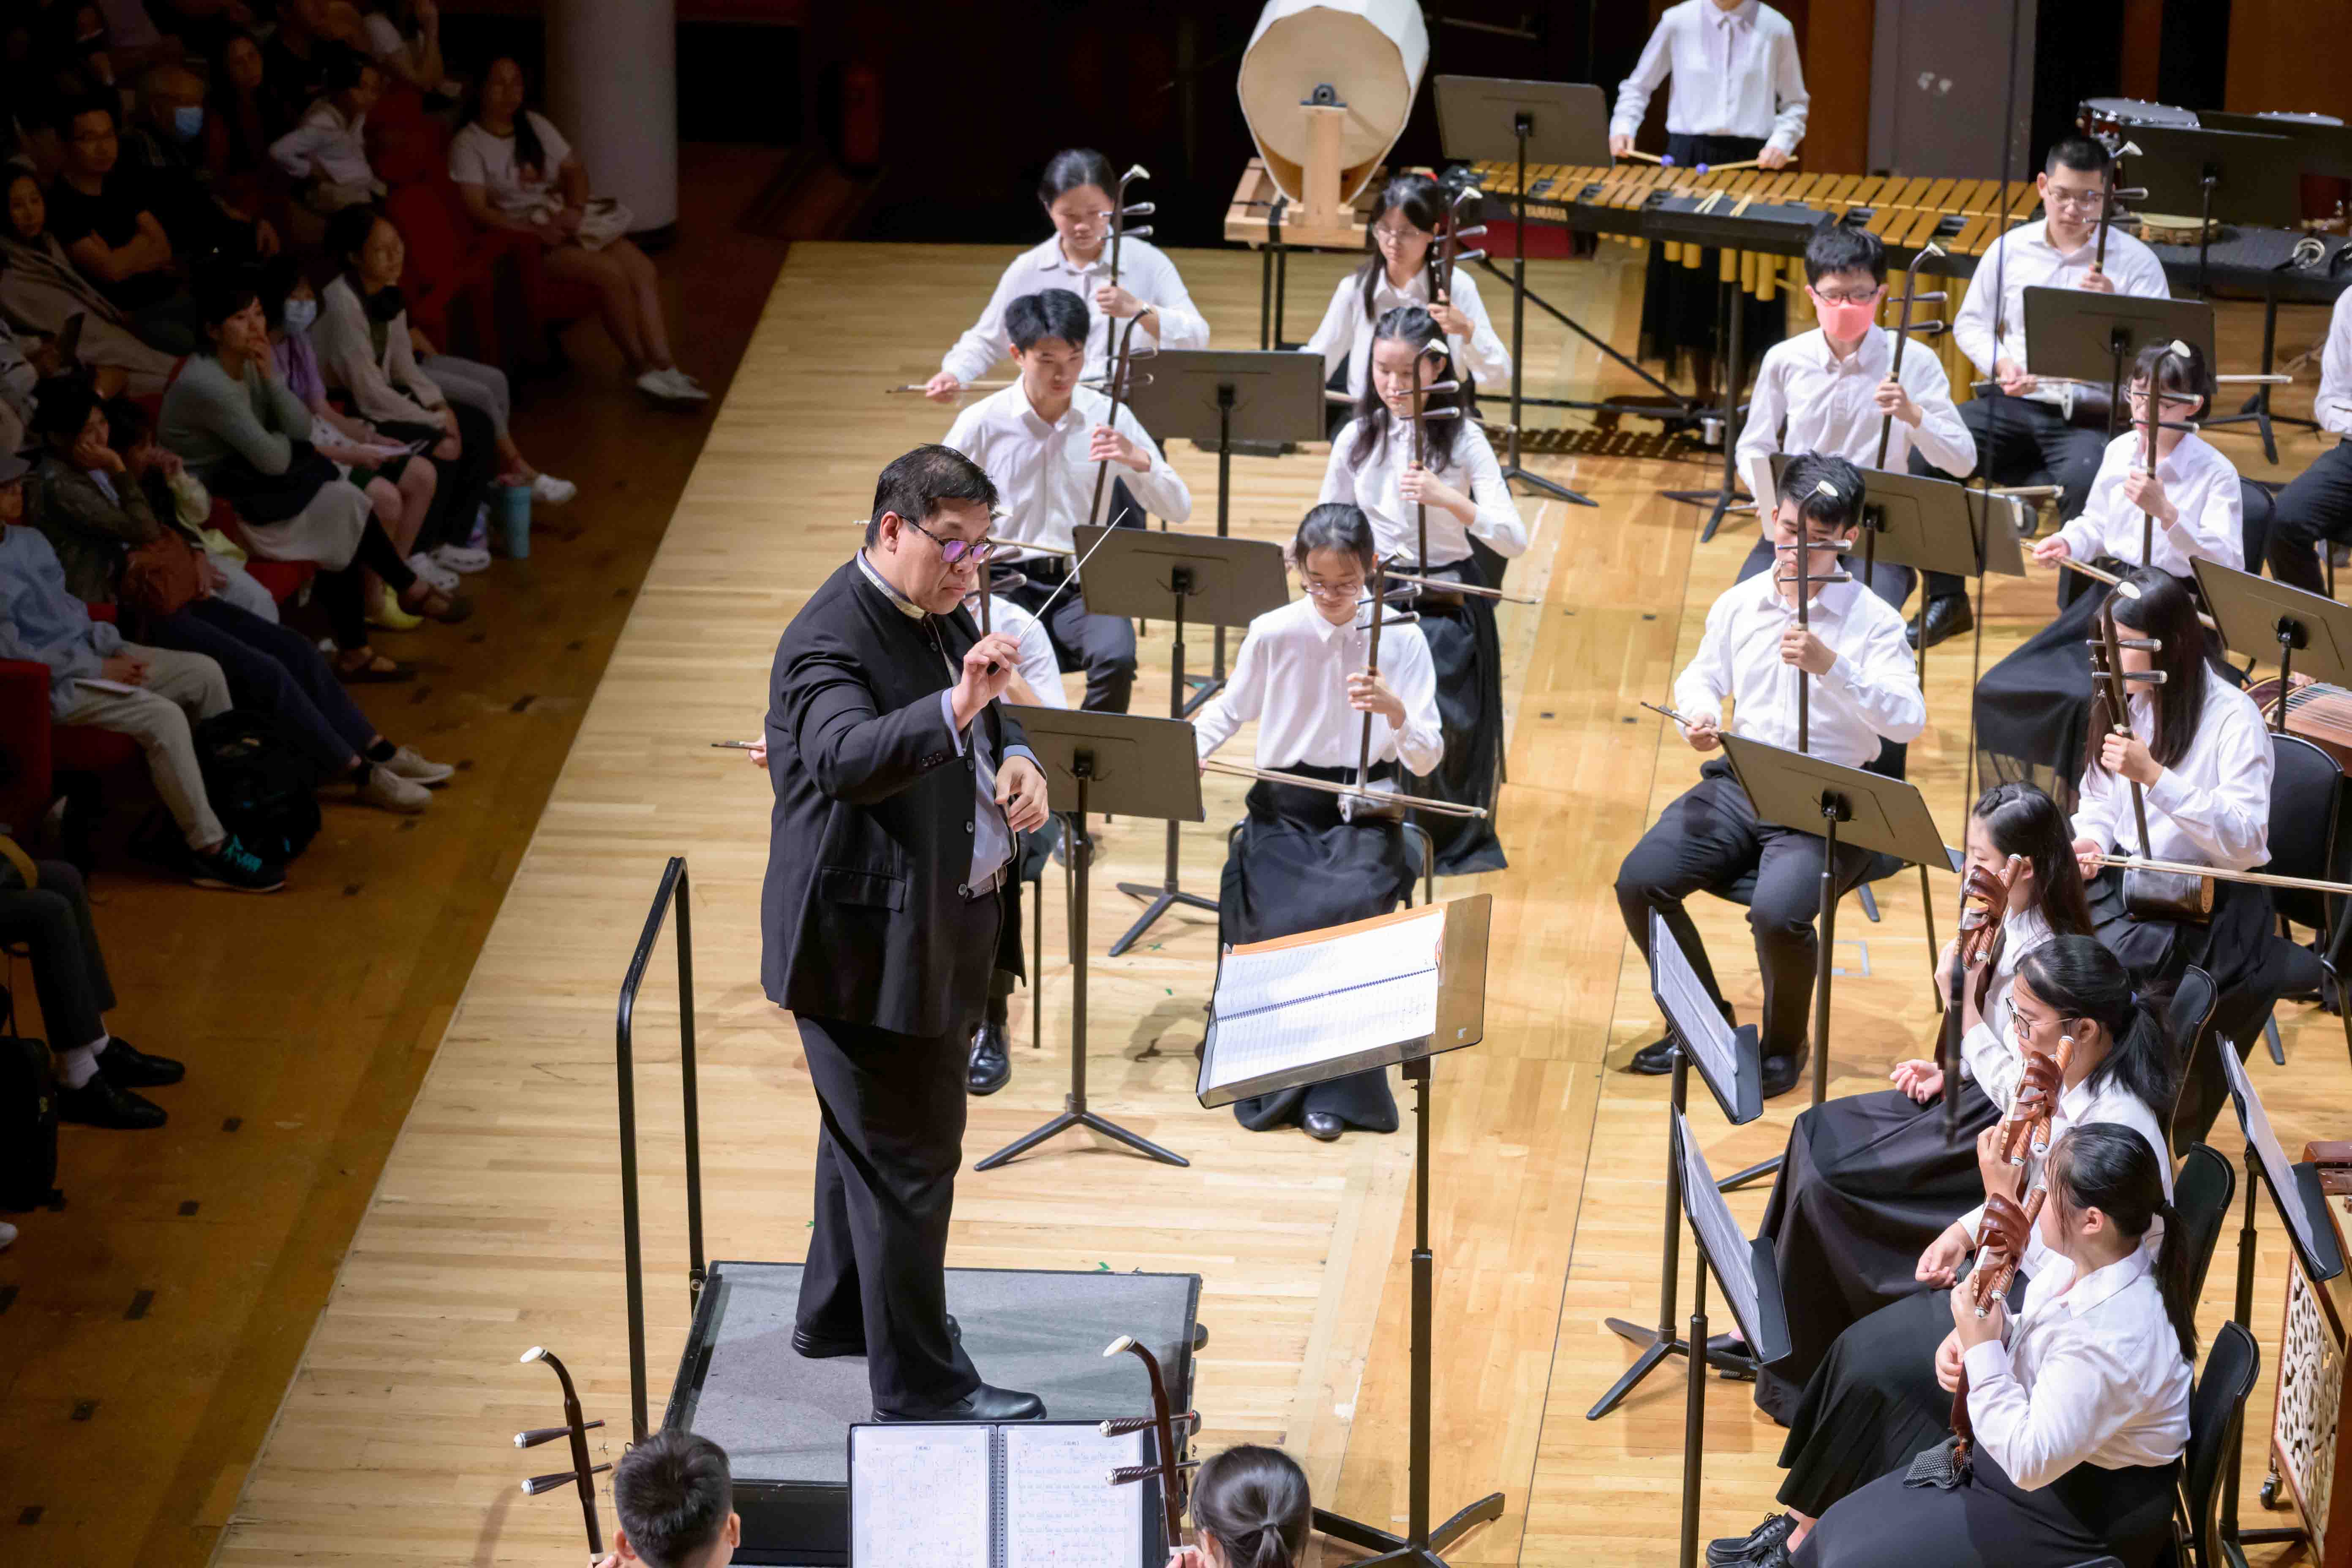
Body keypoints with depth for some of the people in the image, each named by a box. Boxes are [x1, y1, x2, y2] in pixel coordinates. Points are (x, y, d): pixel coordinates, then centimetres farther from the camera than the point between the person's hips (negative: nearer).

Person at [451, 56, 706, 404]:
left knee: (645, 271, -16)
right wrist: (536, 230, -25)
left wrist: (575, 209, -9)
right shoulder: (468, 146, -7)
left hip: (565, 222, 7)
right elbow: (478, 209, -17)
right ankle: (641, 367, -12)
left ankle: (664, 369, -22)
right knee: (611, 274, -26)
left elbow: (575, 171, 13)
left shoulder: (535, 125, 13)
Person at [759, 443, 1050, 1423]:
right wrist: (955, 709, -56)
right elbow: (845, 757, -42)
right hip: (871, 944, -10)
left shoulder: (939, 613, 6)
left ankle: (837, 1313, 43)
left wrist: (1016, 759, -3)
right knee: (909, 1158, -2)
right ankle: (918, 1384, 8)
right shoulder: (829, 642, -24)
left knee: (871, 1135, 25)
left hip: (942, 929, 10)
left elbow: (991, 720, 20)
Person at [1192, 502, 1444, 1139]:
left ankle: (1335, 1090, -14)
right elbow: (1230, 711, 15)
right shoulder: (1272, 634, -3)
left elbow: (1426, 760, -6)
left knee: (1348, 911, -30)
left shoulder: (1400, 639, -5)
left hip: (1364, 816, -1)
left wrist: (1394, 708, -26)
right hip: (1283, 812, 1)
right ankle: (1280, 1081, -5)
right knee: (1283, 922, -27)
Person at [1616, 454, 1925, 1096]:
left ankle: (1785, 1043, 2)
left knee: (1778, 913, -31)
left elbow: (1908, 719, -18)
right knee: (1639, 882, -16)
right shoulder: (1739, 604, 9)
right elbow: (1700, 679, 24)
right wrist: (1698, 713, -1)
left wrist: (1831, 666, -31)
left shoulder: (1871, 619, -6)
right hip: (1738, 785, 5)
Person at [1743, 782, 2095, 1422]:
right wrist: (1947, 1071, 3)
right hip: (1978, 1099, 10)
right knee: (1816, 1132, 5)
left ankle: (1801, 1372, 3)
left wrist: (1964, 1003, -23)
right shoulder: (2013, 927, 3)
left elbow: (2021, 1093, -26)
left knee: (1824, 1178, -12)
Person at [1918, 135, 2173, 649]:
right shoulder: (2010, 249, 12)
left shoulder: (2135, 261, 2)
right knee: (1927, 449, -21)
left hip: (2089, 415, -3)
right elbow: (1970, 322, 19)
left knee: (2085, 478, -37)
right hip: (2013, 406, 4)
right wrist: (1999, 364, -2)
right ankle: (1946, 599, -6)